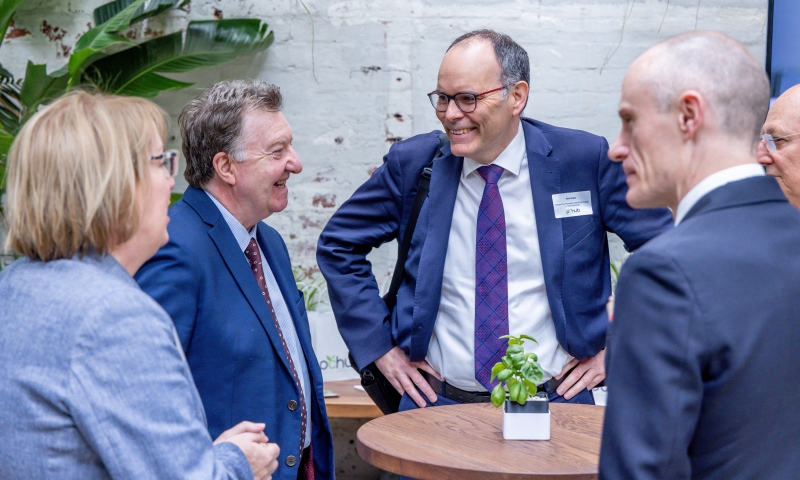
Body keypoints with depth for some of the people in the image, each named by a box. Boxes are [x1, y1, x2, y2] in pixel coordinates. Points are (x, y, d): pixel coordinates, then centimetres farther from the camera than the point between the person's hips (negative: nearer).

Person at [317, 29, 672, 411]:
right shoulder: (413, 163, -1)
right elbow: (338, 245, 10)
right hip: (437, 402, 1)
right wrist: (379, 346, 2)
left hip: (554, 402, -1)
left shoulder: (585, 160, -5)